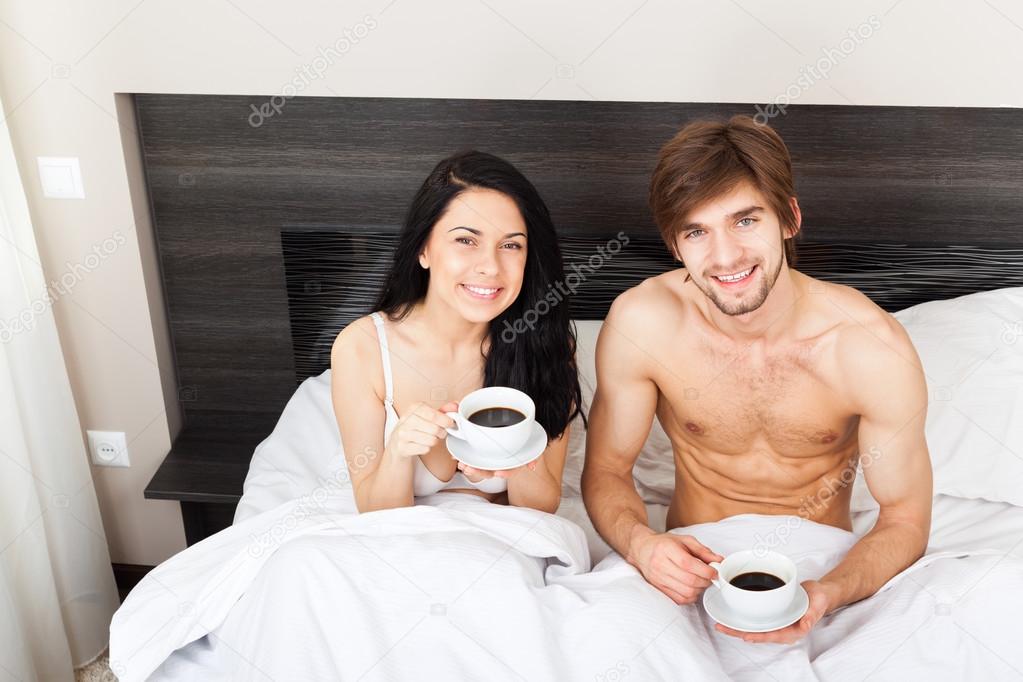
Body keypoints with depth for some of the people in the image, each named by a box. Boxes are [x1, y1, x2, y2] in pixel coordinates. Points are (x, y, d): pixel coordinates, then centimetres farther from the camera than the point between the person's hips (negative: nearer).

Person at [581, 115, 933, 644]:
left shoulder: (874, 349, -19)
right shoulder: (639, 322, -16)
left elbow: (904, 520, -8)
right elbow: (605, 470, -3)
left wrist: (825, 594, -28)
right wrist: (641, 544, -25)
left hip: (822, 573, 0)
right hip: (691, 570, 1)